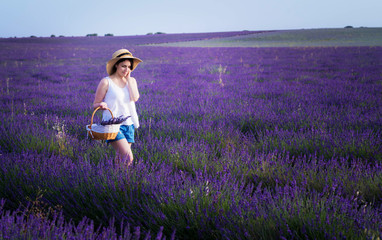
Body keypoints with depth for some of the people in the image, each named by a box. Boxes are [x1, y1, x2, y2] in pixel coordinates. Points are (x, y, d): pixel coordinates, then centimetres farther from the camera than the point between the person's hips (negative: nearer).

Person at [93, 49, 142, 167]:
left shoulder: (131, 81, 12)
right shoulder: (106, 82, -2)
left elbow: (135, 98, -8)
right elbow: (95, 104, 2)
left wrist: (128, 78, -3)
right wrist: (101, 105, -21)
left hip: (128, 125, 5)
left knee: (120, 159, 6)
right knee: (128, 157, -19)